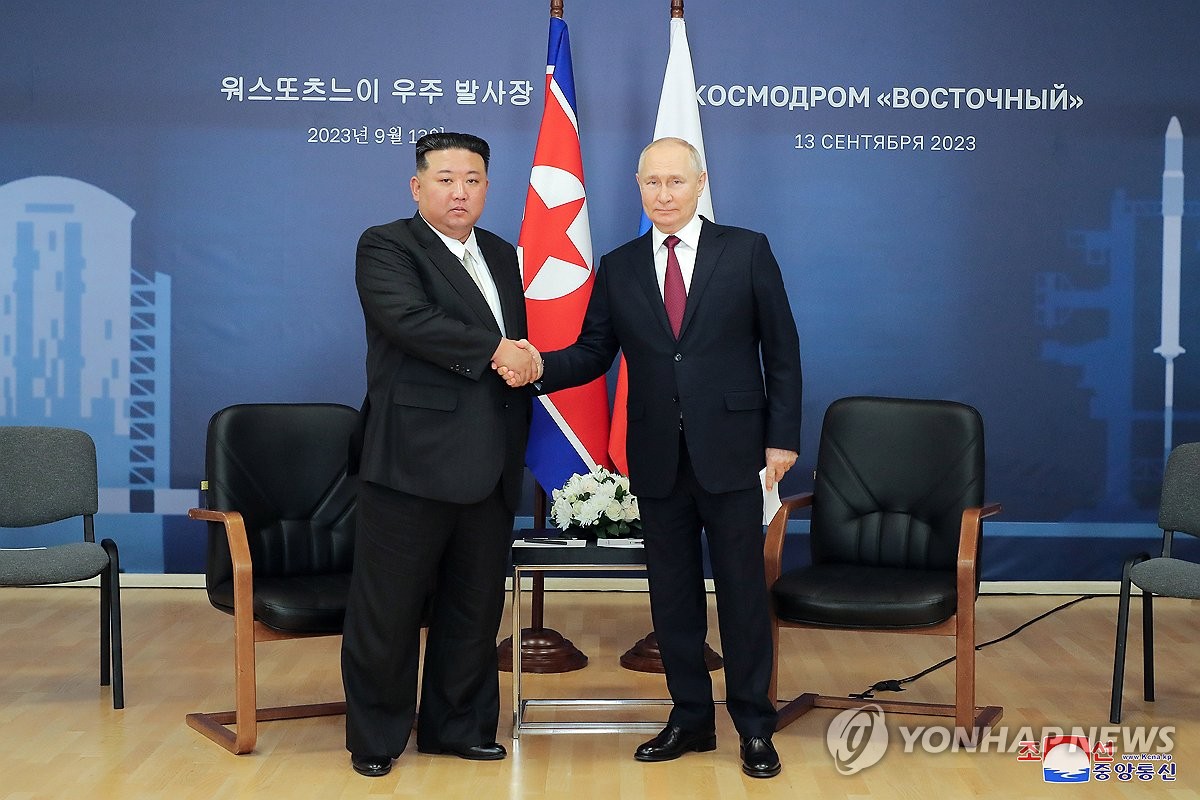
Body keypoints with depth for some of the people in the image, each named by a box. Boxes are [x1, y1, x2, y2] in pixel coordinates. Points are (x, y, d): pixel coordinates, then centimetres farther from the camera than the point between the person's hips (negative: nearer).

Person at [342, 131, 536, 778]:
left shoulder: (502, 256, 19)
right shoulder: (386, 247, -3)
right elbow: (408, 319, -20)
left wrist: (528, 361, 1)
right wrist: (494, 351, -16)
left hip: (490, 467, 7)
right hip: (413, 457, -6)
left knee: (476, 606, 13)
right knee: (388, 608, 2)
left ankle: (458, 725, 27)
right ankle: (376, 736, 17)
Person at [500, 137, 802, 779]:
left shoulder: (746, 251, 1)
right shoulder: (618, 268, 9)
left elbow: (781, 348, 1)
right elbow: (592, 352, 6)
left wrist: (782, 437, -4)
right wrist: (538, 367, -14)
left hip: (730, 453, -3)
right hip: (657, 459, 3)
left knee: (742, 589, 2)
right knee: (672, 593, 10)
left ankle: (754, 725, 14)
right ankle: (690, 718, 23)